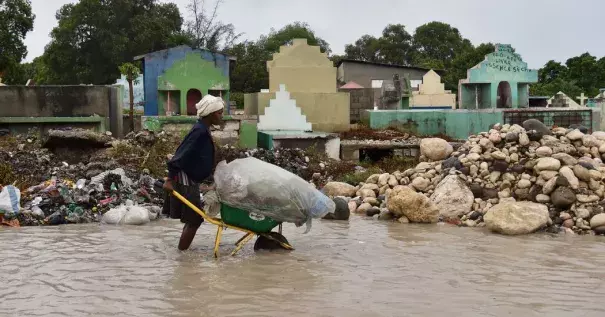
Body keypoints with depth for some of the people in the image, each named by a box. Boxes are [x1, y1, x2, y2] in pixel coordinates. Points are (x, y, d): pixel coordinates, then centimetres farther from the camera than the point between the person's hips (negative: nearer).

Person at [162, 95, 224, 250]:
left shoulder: (204, 130, 9)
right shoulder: (200, 131, -21)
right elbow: (180, 157, -24)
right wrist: (170, 180, -23)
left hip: (190, 180, 10)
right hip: (185, 181, -10)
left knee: (193, 219, 15)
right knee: (194, 219, -4)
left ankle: (183, 252, 23)